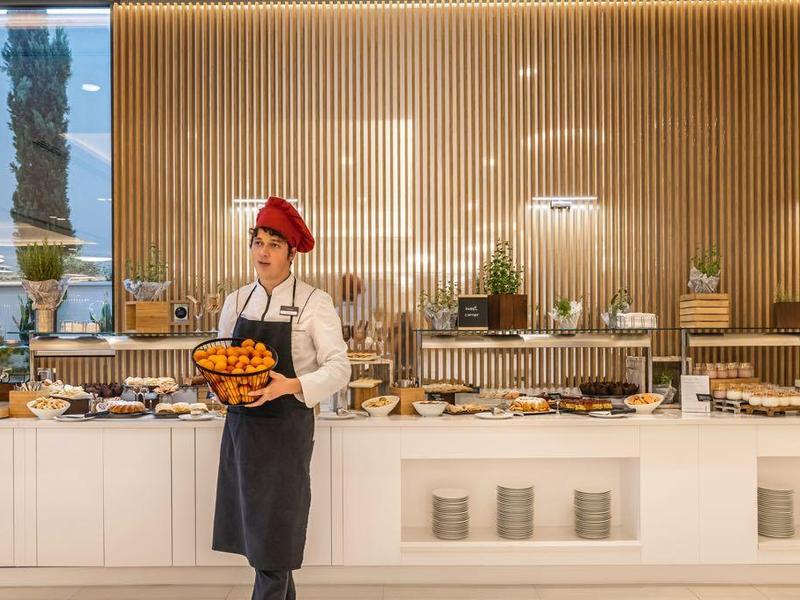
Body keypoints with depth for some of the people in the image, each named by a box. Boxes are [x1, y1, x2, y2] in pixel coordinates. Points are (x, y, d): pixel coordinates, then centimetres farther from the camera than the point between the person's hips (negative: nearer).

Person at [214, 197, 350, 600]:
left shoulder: (314, 303, -9)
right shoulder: (236, 301, 7)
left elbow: (338, 369, -12)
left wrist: (291, 386, -26)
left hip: (286, 427, -5)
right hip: (240, 425, 6)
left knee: (273, 534, 1)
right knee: (252, 528, 16)